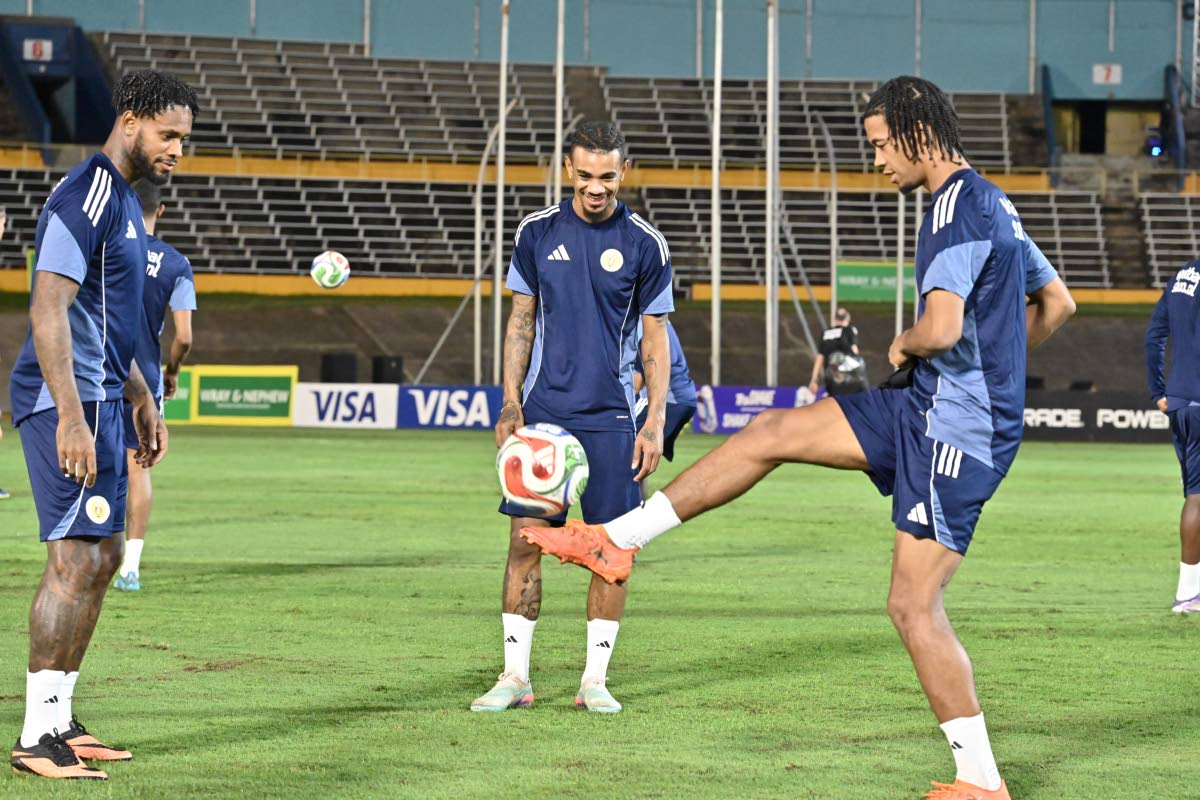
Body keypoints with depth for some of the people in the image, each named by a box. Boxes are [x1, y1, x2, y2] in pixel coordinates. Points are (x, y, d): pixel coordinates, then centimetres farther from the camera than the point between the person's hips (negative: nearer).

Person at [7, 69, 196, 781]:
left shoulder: (124, 200, 18)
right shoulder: (86, 197, -15)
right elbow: (49, 311, -22)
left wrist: (143, 401, 27)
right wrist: (71, 418, -28)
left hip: (100, 400, 11)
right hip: (69, 402, -11)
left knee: (101, 556, 12)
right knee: (78, 558, -12)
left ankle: (60, 720, 18)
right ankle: (38, 737, -10)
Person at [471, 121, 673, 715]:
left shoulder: (644, 244, 0)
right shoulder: (536, 232, 5)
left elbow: (655, 340, 4)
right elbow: (522, 321, 11)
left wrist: (655, 423, -3)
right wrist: (510, 403, 2)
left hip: (610, 419, -1)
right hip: (542, 413, 1)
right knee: (525, 539, -2)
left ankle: (595, 679, 8)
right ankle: (515, 675, 5)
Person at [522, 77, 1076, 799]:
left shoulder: (958, 207, -19)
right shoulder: (992, 204, 13)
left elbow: (941, 327, -32)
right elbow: (1057, 302, 26)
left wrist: (902, 346, -9)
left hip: (956, 432, -10)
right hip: (928, 411, 10)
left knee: (914, 606, -6)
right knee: (772, 432, 10)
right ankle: (616, 539, 15)